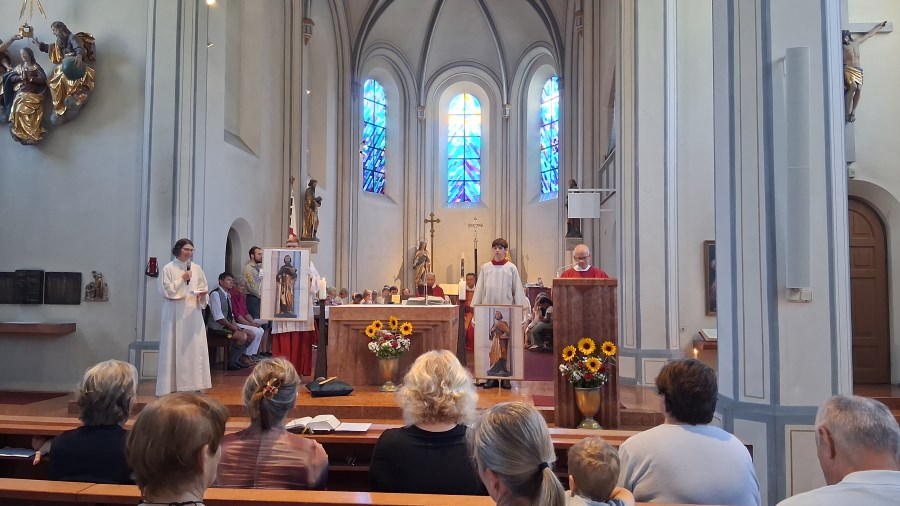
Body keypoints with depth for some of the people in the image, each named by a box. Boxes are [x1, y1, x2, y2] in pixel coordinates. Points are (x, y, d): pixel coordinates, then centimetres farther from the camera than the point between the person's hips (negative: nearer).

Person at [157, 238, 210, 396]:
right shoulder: (168, 268, -2)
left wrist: (202, 293, -7)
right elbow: (165, 290, -9)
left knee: (194, 347, 2)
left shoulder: (197, 268, 9)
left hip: (193, 312, 4)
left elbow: (203, 288, 14)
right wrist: (182, 279, -13)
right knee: (174, 347, -2)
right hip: (175, 313, -4)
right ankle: (172, 385, 4)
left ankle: (193, 383, 9)